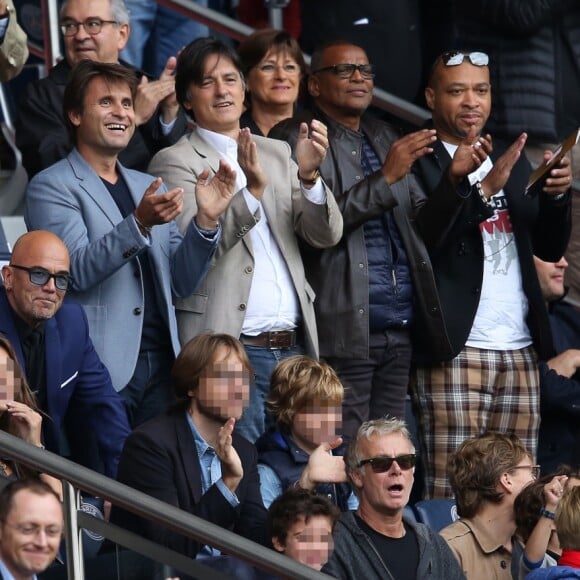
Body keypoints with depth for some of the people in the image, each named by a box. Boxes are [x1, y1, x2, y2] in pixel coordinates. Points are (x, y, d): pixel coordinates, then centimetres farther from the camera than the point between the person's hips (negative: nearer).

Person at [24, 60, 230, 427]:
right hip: (101, 370, -6)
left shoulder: (149, 187, 19)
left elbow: (181, 284, 14)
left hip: (161, 366, 6)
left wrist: (205, 221, -1)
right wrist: (139, 223, -26)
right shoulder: (51, 188, -1)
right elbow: (77, 271, -14)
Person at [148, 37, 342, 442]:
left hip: (295, 348, 5)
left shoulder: (277, 153, 16)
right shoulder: (176, 161, 0)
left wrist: (308, 175, -9)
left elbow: (326, 236, 8)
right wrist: (251, 188, -25)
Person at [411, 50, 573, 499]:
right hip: (458, 348, -6)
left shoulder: (511, 159, 20)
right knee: (454, 489, -11)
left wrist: (558, 193, -4)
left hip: (520, 349, 6)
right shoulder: (417, 161, 0)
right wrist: (483, 189, -25)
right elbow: (420, 238, -14)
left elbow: (550, 247, 15)